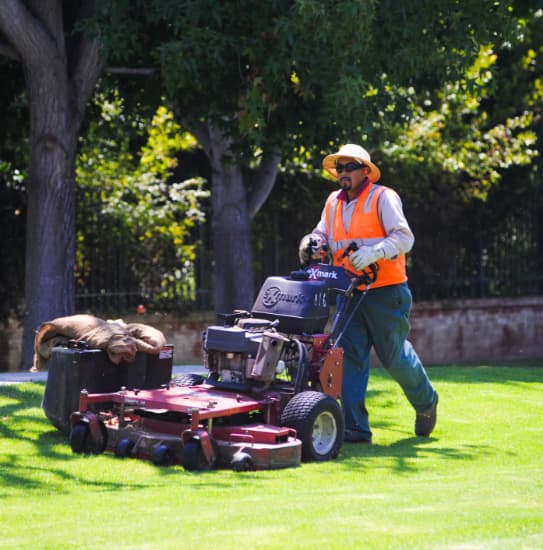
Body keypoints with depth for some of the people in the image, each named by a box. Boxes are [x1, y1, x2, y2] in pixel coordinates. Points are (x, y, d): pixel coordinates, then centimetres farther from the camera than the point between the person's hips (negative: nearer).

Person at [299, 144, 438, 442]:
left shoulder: (383, 197, -8)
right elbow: (322, 234, 18)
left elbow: (404, 237, -17)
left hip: (385, 292, -5)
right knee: (349, 355, -6)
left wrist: (373, 252, -33)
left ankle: (425, 400, 32)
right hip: (348, 293, 5)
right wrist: (312, 244, -7)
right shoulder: (333, 202, 11)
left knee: (395, 356, 4)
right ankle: (355, 427, -6)